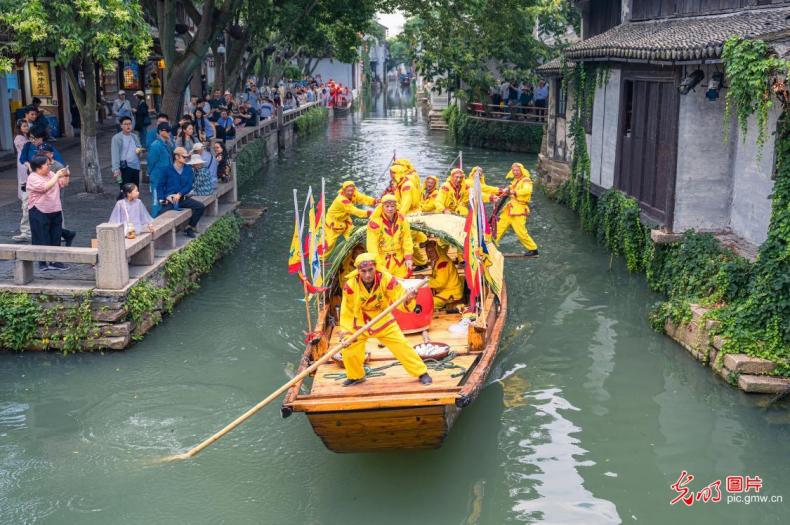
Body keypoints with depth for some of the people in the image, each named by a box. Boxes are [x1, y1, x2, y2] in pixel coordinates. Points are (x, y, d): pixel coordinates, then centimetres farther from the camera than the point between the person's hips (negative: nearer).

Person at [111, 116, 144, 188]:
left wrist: (139, 150, -3)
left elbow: (140, 147, 23)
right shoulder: (117, 138, -4)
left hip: (136, 166, 6)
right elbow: (115, 154, -10)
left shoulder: (135, 136, 14)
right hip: (125, 167, -6)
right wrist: (116, 169, -19)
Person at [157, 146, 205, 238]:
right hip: (170, 199, -3)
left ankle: (189, 228, -1)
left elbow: (189, 185, 0)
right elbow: (160, 186, 0)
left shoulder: (188, 169, 8)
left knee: (201, 206, -15)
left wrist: (179, 194, -14)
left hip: (183, 198, 3)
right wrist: (166, 197, -15)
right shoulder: (168, 170, 0)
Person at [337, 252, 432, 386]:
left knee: (402, 346, -7)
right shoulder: (350, 285, -24)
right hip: (359, 324, 1)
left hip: (384, 321, -1)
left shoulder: (386, 279, -27)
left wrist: (408, 300, -47)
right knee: (349, 351, -3)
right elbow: (347, 310, -9)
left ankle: (421, 372, 12)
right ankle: (356, 376, 27)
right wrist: (345, 330, -15)